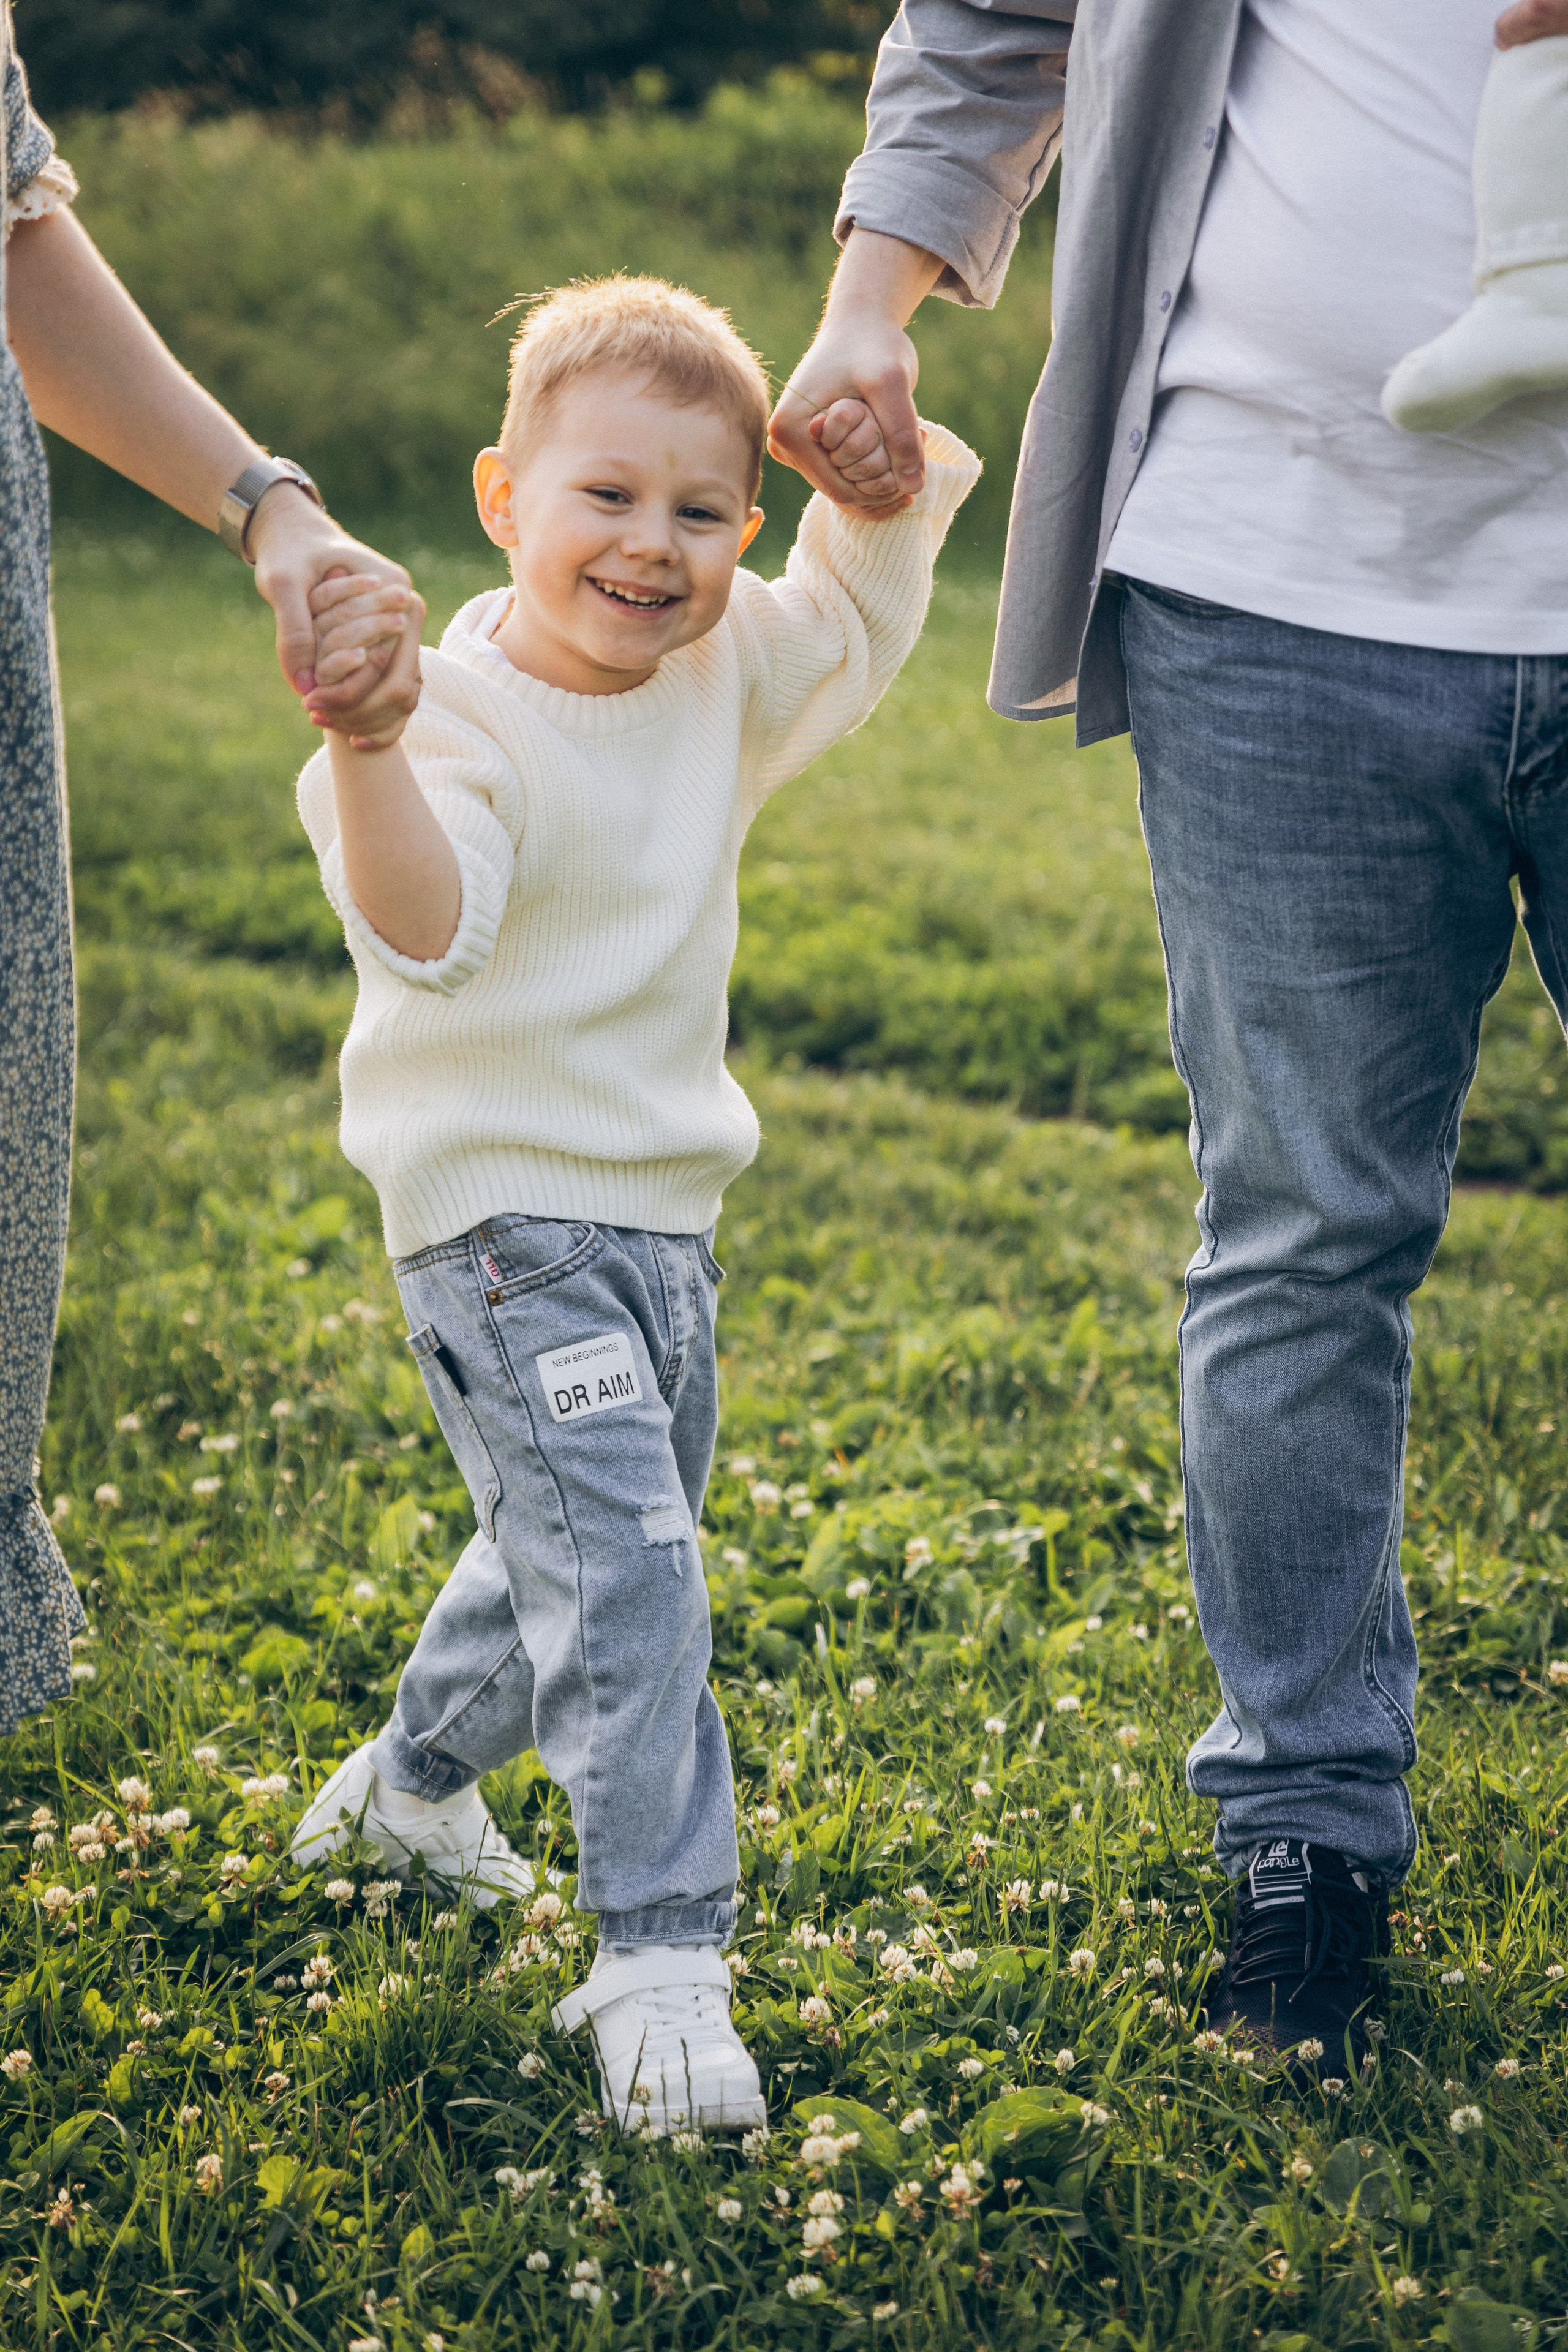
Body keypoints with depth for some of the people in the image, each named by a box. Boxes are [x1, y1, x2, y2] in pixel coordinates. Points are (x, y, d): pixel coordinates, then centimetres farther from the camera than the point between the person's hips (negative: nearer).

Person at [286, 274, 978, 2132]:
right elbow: (426, 930, -35)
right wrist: (367, 744, -53)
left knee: (573, 1549, 23)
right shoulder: (471, 717, -20)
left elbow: (856, 616, 15)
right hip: (503, 1222, -8)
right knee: (620, 1565, -16)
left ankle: (415, 1782, 48)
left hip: (665, 1210, 8)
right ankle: (658, 1960, -10)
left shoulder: (725, 680, 3)